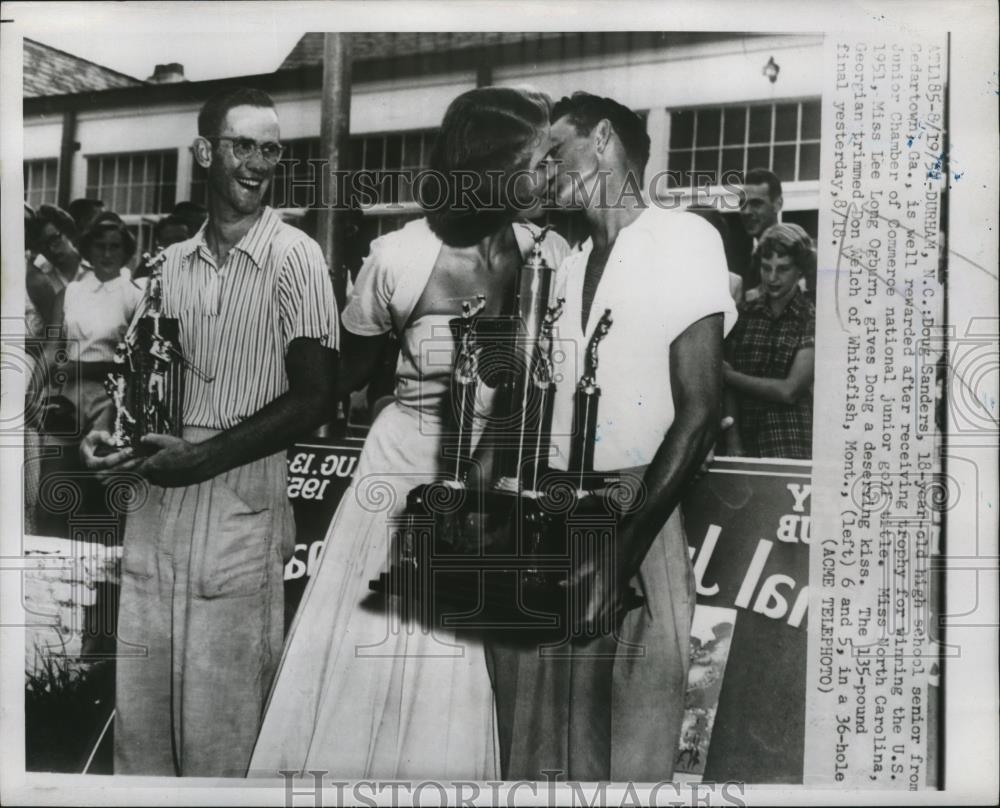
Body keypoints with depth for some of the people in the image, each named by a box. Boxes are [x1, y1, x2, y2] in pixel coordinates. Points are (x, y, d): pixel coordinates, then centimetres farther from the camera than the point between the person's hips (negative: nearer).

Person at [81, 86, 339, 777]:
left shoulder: (294, 256, -5)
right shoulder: (174, 260, 12)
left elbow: (314, 397, -9)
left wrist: (203, 457, -14)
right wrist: (112, 432, 0)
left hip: (241, 501, -5)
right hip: (157, 494, 5)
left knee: (219, 729, 2)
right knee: (137, 714, 12)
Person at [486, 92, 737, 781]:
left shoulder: (684, 238, -1)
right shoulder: (560, 267, 17)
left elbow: (698, 412, -10)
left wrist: (621, 550, -16)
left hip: (635, 530, -5)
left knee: (633, 755, 2)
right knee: (537, 751, 11)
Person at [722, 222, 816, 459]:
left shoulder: (810, 320, -3)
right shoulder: (745, 314, 6)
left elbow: (789, 391, -9)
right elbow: (729, 386, 3)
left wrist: (730, 376, -2)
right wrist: (733, 444, -6)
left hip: (790, 447, -2)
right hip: (746, 439, 3)